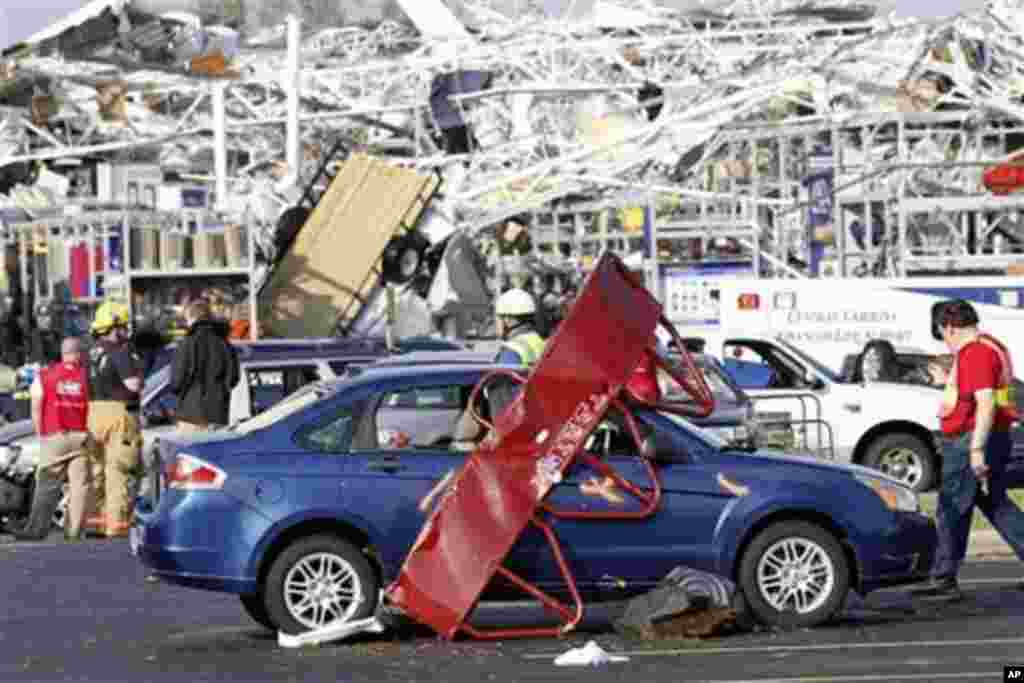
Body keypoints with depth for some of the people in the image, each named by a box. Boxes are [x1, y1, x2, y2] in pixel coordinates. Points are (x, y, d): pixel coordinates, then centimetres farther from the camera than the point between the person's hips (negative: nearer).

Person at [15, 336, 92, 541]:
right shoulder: (88, 376, 3)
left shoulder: (44, 376, 5)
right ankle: (73, 530, -3)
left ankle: (36, 528, -6)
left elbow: (36, 409, 4)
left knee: (47, 485, 3)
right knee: (79, 484, 2)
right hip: (81, 436, 0)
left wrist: (41, 434, 13)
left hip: (54, 437, 1)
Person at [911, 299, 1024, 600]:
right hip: (995, 438, 10)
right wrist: (950, 382, 26)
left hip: (971, 440, -10)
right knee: (995, 504, 16)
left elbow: (986, 403, -26)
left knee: (952, 510, -2)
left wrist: (976, 449, -28)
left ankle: (944, 580, 4)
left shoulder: (975, 353, -17)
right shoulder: (991, 347, 16)